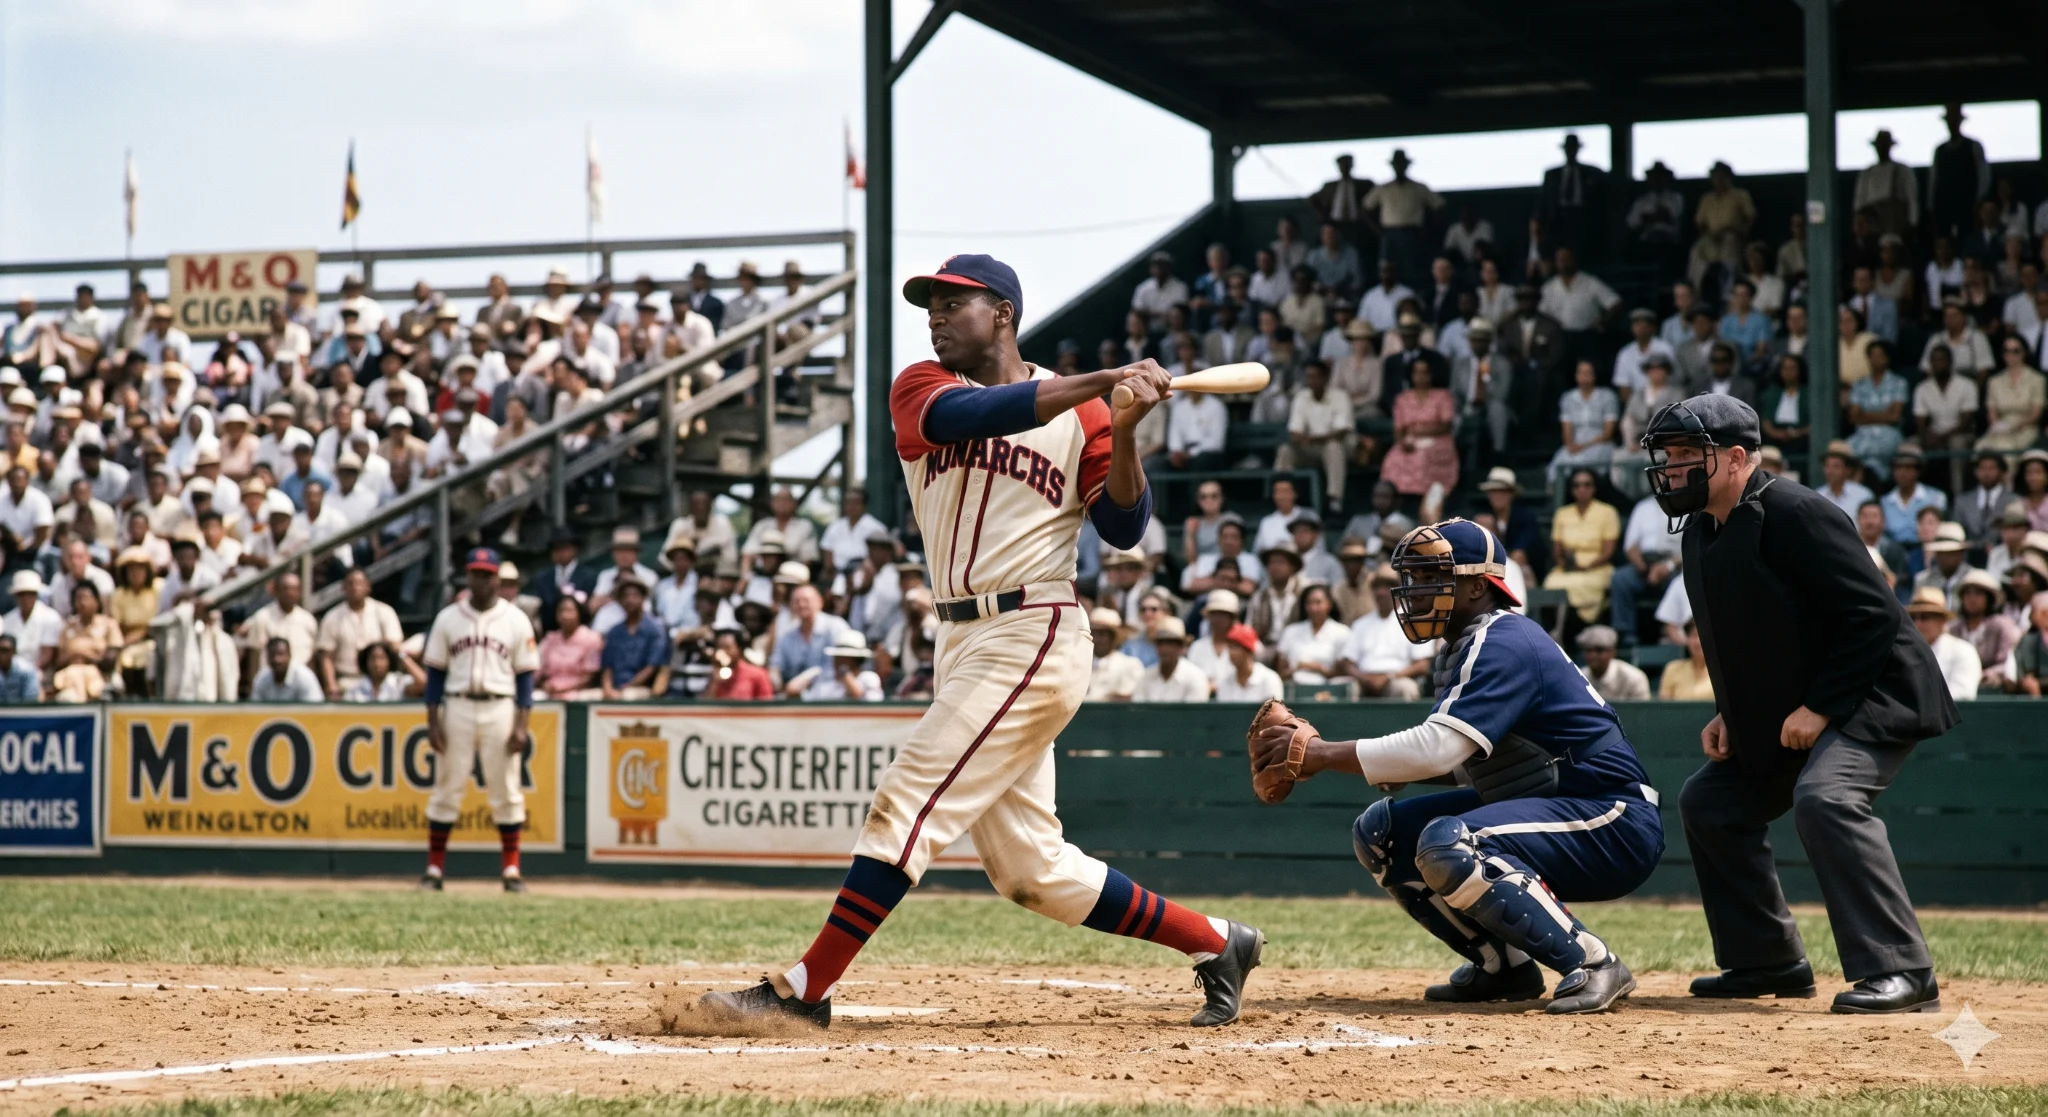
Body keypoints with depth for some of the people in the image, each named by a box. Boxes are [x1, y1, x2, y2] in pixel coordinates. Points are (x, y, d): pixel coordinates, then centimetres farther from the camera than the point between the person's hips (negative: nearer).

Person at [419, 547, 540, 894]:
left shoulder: (516, 621, 4)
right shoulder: (448, 618, 6)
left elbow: (525, 676, 3)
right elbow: (435, 672, 7)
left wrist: (521, 725, -6)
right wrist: (432, 722, -2)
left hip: (500, 709, -1)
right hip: (457, 708, 1)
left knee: (506, 790, 1)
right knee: (447, 788, 2)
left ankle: (510, 868, 7)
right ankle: (434, 868, 6)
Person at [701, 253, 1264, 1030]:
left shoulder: (1081, 411, 2)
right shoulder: (921, 390, 9)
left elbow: (1123, 529, -4)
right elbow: (972, 416, -14)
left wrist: (1124, 429, -18)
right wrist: (1103, 381, -21)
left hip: (1034, 638, -6)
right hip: (964, 640, 6)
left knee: (908, 805, -13)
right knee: (1029, 869, 8)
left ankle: (804, 990, -9)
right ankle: (1214, 943, 20)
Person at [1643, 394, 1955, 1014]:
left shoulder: (1791, 513, -21)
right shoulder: (1703, 532, 8)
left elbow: (1873, 614, -24)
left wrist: (1820, 707, -23)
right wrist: (1731, 713, 6)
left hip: (1876, 695, -10)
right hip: (1787, 713, 10)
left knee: (1824, 797, -32)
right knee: (1709, 801, 10)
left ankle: (1901, 969, -31)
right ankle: (1768, 962, 18)